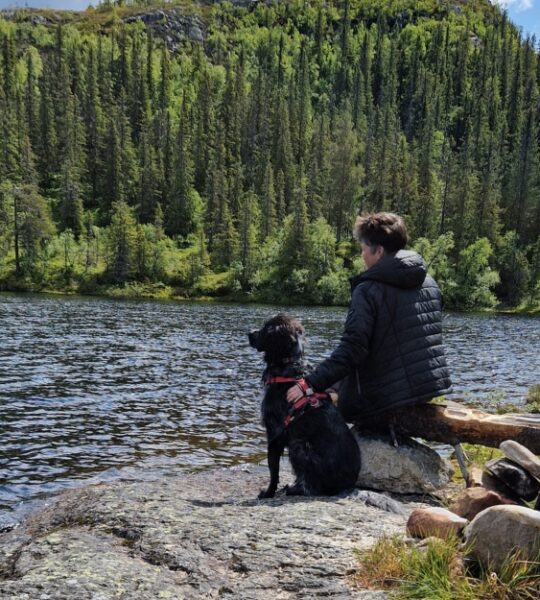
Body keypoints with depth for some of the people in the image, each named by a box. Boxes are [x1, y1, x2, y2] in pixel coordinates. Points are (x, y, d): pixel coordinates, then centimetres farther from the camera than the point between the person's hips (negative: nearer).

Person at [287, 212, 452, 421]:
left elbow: (352, 349, -21)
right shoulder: (429, 283, 8)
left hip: (386, 399, -7)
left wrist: (310, 384, -20)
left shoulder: (368, 290, -14)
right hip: (429, 388, 7)